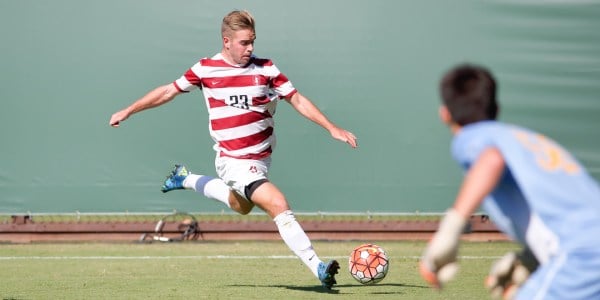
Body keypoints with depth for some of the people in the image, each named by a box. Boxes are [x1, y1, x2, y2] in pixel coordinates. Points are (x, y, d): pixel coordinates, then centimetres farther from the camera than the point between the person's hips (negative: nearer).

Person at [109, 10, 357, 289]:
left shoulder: (265, 69, -3)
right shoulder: (206, 69, -5)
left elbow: (297, 100, 2)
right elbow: (169, 91, 8)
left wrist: (332, 128, -6)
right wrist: (127, 111, 14)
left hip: (260, 157, 5)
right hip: (234, 161, -5)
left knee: (241, 206, 28)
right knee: (279, 205, -21)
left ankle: (186, 179, 47)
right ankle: (317, 267, -22)